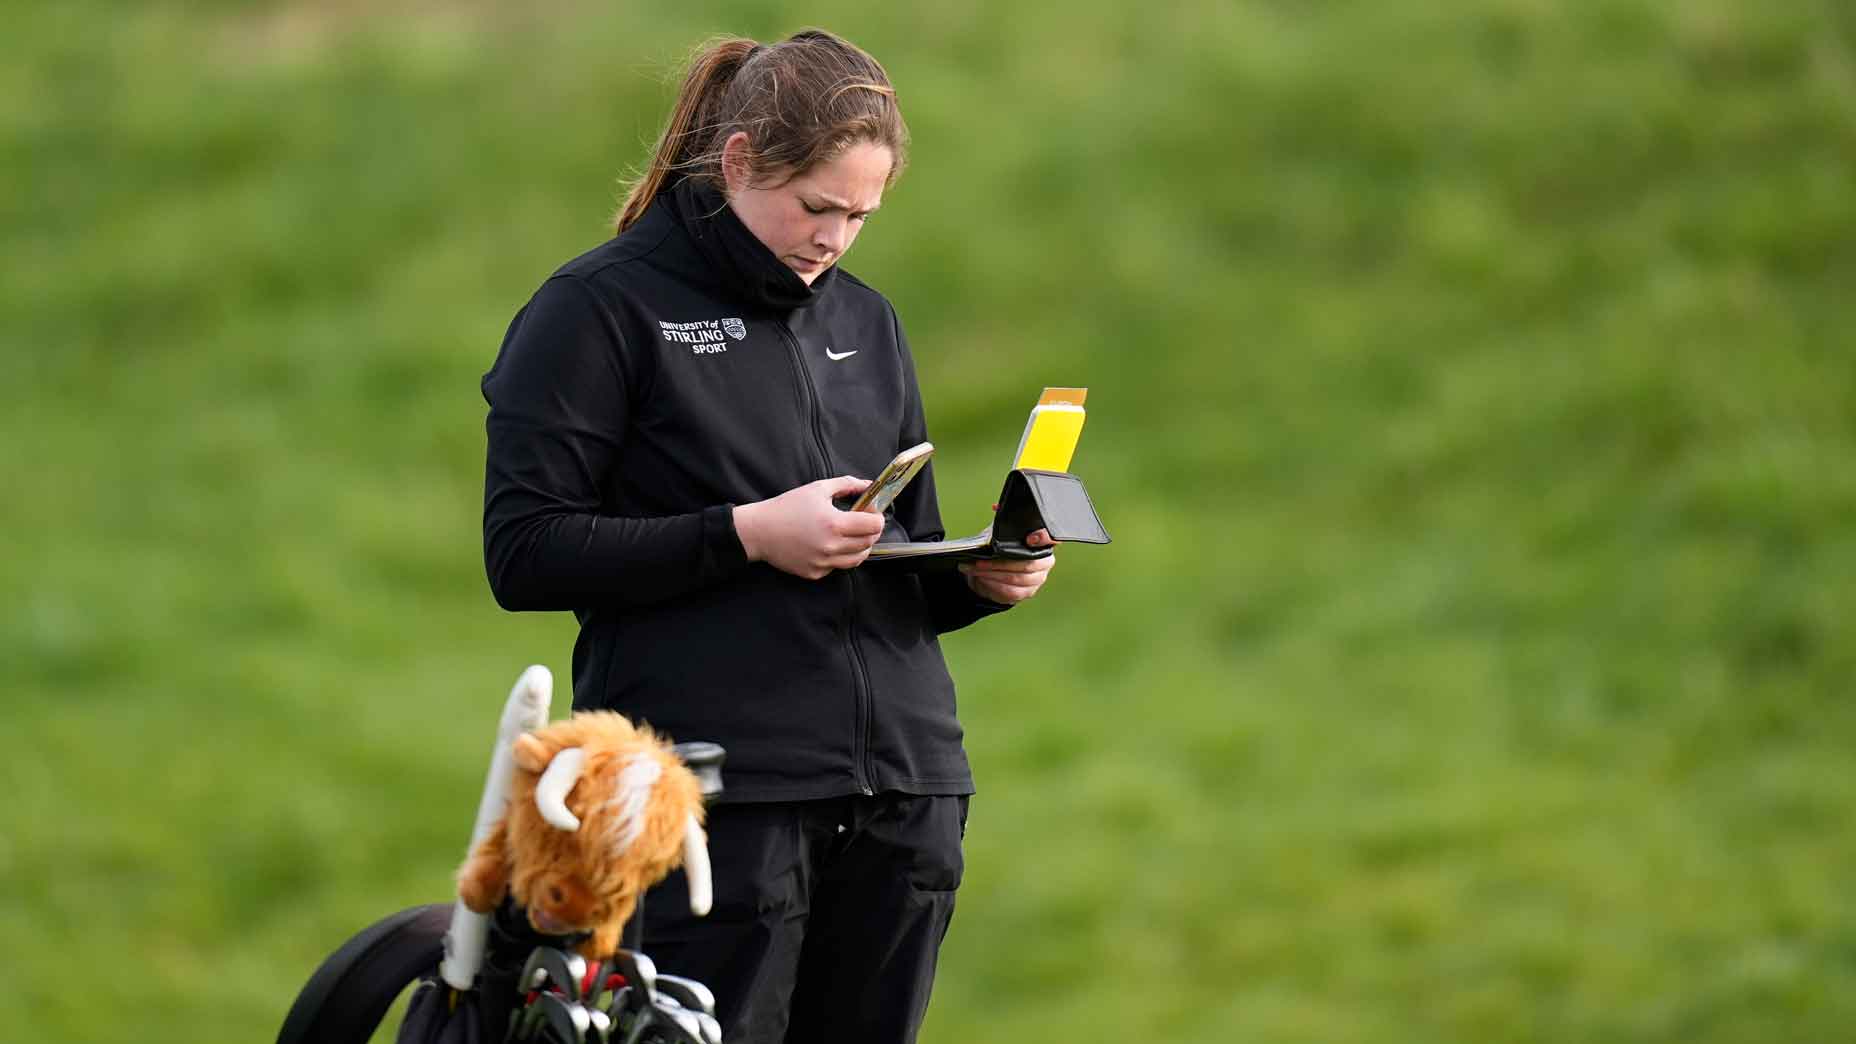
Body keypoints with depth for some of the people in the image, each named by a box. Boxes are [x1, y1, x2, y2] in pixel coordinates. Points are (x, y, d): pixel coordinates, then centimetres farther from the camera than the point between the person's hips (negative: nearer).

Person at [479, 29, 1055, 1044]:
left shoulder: (865, 322, 18)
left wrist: (976, 579, 1)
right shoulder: (601, 310, -1)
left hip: (902, 792, 6)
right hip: (718, 797, -6)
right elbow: (524, 554, -8)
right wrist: (746, 535, -16)